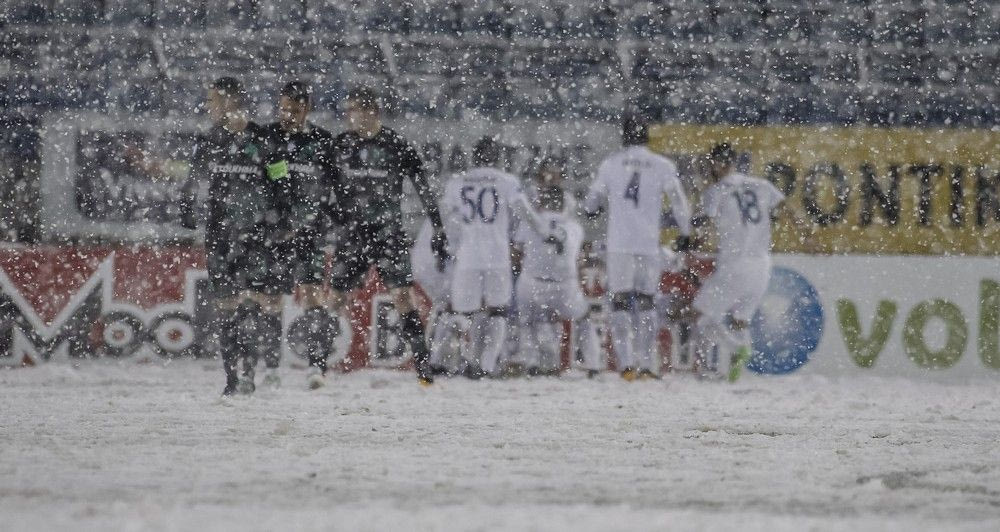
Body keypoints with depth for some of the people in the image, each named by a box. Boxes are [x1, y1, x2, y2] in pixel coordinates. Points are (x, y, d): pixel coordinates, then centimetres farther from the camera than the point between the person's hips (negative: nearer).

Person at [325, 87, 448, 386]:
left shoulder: (398, 147, -5)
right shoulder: (340, 145, 3)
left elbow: (425, 192, -1)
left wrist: (438, 234, -2)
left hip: (390, 234, -3)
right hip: (353, 234, 3)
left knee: (403, 296, -13)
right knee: (334, 298, 1)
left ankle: (423, 368, -13)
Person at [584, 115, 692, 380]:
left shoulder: (611, 164, 3)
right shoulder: (663, 166, 2)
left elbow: (594, 197, 13)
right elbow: (679, 200, 0)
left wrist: (590, 209, 36)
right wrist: (685, 232, 12)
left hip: (619, 244, -1)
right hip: (649, 244, 1)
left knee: (621, 301, 1)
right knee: (646, 302, 12)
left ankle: (625, 362, -12)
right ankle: (647, 363, 9)